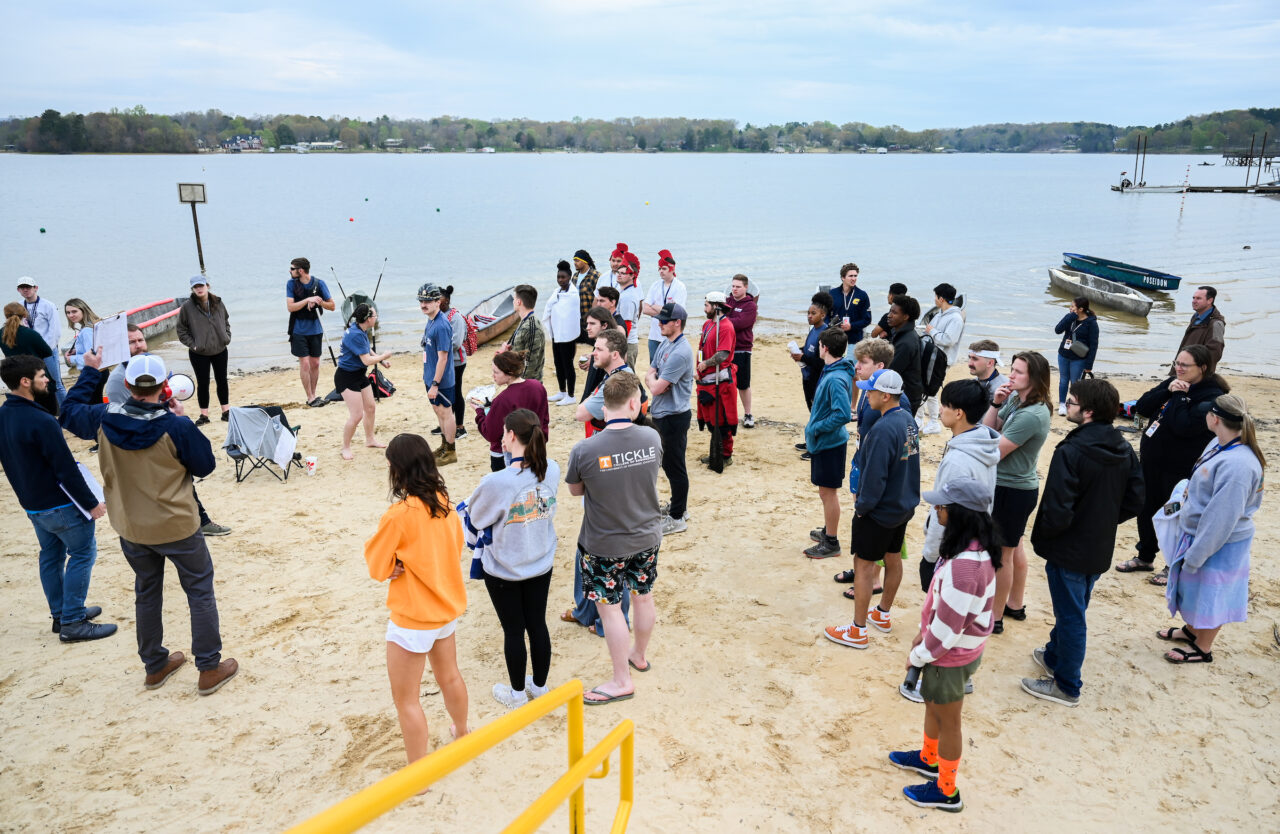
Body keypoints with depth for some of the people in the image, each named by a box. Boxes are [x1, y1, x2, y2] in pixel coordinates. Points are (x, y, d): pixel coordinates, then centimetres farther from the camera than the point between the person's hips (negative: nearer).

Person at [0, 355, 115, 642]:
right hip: (60, 504, -9)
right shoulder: (40, 421, -26)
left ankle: (60, 614, 29)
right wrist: (91, 504, -15)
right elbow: (66, 469, -24)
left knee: (51, 555, 18)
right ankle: (72, 623, 4)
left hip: (32, 504, 9)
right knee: (83, 554, 2)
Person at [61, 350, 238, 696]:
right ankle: (210, 669, 14)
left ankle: (155, 666, 35)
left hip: (130, 528, 5)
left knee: (147, 593, 22)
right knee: (200, 592, 10)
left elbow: (70, 412, 13)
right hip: (177, 527, -5)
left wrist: (90, 372, 21)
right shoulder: (176, 427, -23)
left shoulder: (104, 419, -11)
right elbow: (205, 466, -8)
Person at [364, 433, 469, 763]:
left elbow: (378, 568, -14)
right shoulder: (444, 502, -4)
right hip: (446, 605, 8)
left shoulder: (399, 514, -25)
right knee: (449, 676, 27)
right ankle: (461, 733, 48)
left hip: (412, 618, -8)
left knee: (406, 698, 6)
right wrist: (408, 564, 0)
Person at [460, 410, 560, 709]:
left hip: (503, 569, -4)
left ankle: (516, 693, 33)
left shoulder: (495, 483, -29)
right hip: (541, 563, 4)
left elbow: (475, 517, -11)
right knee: (538, 625, 19)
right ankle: (540, 686, 37)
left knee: (513, 631, 13)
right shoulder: (552, 471, -14)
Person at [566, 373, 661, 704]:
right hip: (647, 537, 4)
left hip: (604, 545, -4)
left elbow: (575, 490, -4)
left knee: (610, 607, 10)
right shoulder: (652, 438, -15)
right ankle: (639, 656, 47)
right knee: (643, 597, 23)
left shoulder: (585, 450, -24)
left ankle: (622, 681, 23)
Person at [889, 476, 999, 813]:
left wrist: (918, 656, -13)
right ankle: (928, 758, 52)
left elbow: (948, 626, -27)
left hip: (951, 656, -8)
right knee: (932, 705, 28)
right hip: (955, 646, 9)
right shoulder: (976, 547, -5)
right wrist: (924, 632, 14)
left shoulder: (962, 564, -36)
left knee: (947, 721, 12)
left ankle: (946, 791, 32)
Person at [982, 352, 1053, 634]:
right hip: (1018, 486, 10)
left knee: (1002, 554, 4)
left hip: (1012, 491, -10)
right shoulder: (1015, 399, 0)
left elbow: (995, 452, -24)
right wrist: (996, 404, -13)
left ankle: (995, 618, 17)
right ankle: (1015, 605, 40)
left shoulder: (1031, 415, -27)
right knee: (1013, 547, 23)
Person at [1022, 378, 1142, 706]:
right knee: (1071, 609, 25)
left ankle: (1067, 686, 20)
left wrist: (1040, 535, -9)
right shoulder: (1124, 450, -1)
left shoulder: (1071, 452, -26)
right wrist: (1104, 522, 14)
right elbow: (1134, 501, 7)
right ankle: (1054, 656, 45)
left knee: (1071, 617, 6)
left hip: (1069, 551, -8)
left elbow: (1057, 510, -27)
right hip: (1100, 550, 8)